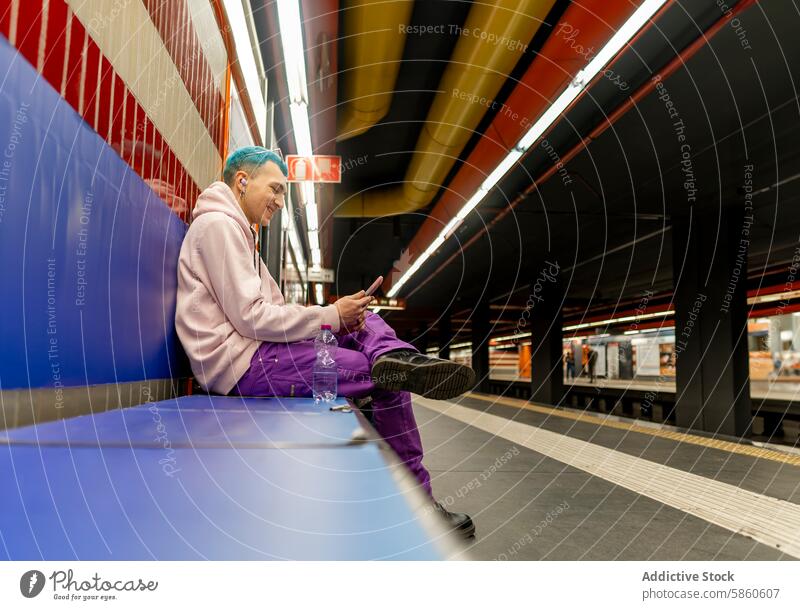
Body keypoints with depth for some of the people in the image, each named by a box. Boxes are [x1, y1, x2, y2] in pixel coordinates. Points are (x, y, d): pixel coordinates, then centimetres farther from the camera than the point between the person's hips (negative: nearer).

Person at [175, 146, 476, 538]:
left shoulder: (235, 230, 24)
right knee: (389, 379, -13)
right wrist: (332, 316, -10)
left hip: (255, 351, 10)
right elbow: (250, 317, -19)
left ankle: (394, 359, -20)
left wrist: (344, 317, 0)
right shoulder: (218, 225, -9)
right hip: (241, 364, -10)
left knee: (367, 322, 6)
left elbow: (271, 310, 17)